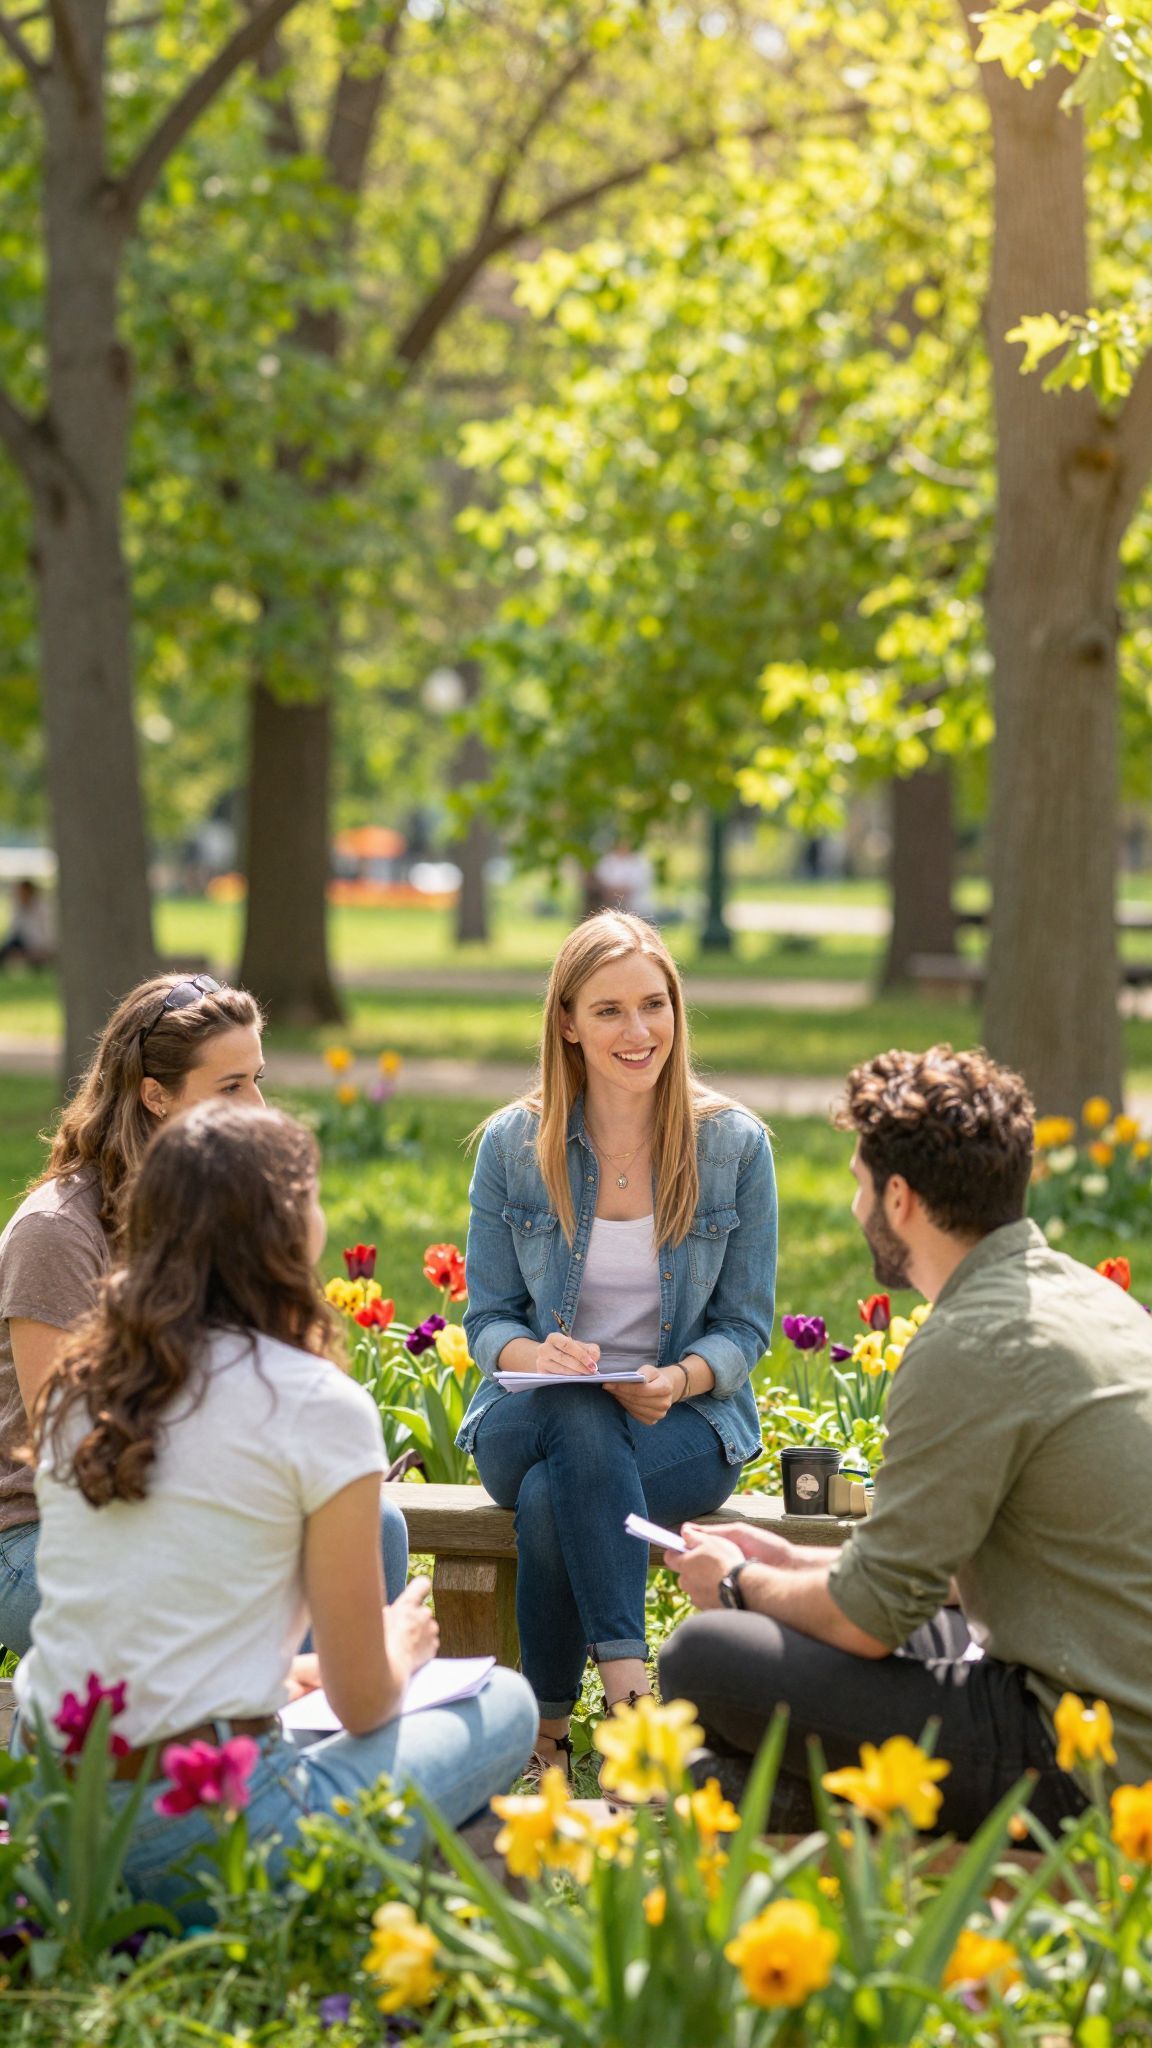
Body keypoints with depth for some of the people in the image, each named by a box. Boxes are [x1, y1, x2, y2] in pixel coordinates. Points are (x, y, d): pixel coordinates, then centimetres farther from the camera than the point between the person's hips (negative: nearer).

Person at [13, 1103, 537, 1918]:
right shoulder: (318, 1406, -10)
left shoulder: (79, 1385, 9)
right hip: (197, 1837, -7)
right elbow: (364, 1703, -4)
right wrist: (400, 1650, 18)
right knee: (502, 1705, 14)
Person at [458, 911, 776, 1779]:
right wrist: (533, 1355, -20)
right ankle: (629, 1688, -37)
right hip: (532, 1414, 1)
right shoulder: (513, 1143, 2)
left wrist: (678, 1379, -21)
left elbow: (745, 1326, 1)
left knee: (550, 1501, -34)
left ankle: (547, 1728, -23)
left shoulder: (735, 1143, 0)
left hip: (685, 1422, -1)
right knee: (581, 1422, -37)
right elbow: (488, 1317, 5)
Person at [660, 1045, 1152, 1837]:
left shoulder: (975, 1347, -19)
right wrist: (794, 1563, 21)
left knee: (707, 1656, -14)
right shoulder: (1083, 1291, 11)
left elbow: (871, 1616, -14)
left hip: (1083, 1764, -10)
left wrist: (740, 1583, 6)